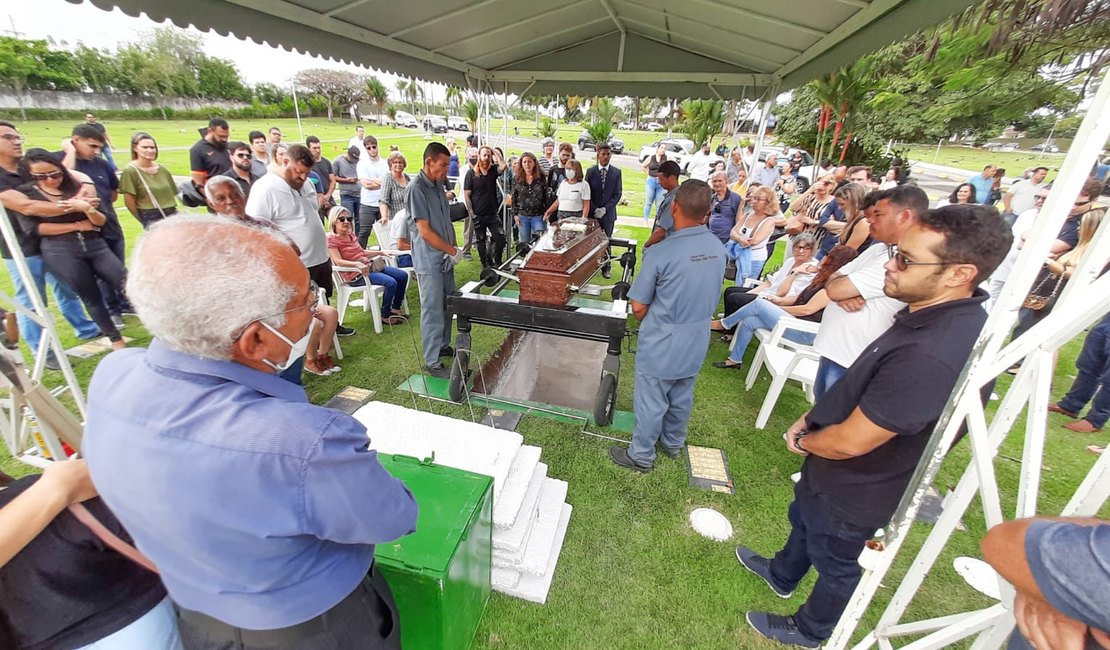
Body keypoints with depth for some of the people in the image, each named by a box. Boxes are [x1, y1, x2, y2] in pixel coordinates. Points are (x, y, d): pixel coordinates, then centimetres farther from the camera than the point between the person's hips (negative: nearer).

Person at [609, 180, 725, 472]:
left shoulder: (662, 253, -25)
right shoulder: (718, 248, -5)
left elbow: (638, 307, -17)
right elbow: (711, 295, 8)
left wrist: (648, 323, 4)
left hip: (662, 343, -6)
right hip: (697, 341, 6)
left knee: (650, 401, 11)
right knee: (682, 397, 23)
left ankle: (641, 456, 28)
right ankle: (673, 443, 45)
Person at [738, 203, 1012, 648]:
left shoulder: (933, 356, -40)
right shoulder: (940, 313, -7)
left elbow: (849, 441, -31)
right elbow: (859, 384, 5)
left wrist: (803, 441, -11)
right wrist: (809, 419, 2)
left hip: (854, 492, -8)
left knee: (836, 564, 21)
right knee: (804, 519, 31)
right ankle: (782, 575, 61)